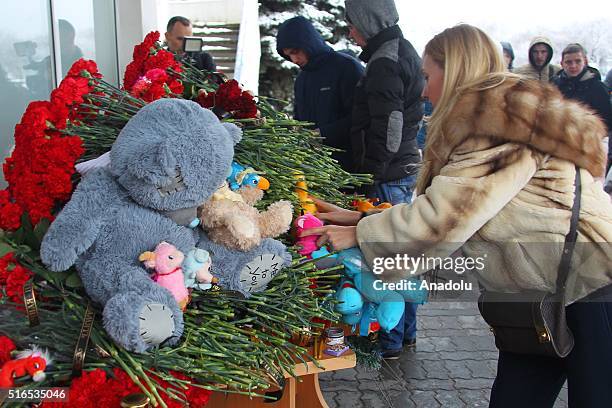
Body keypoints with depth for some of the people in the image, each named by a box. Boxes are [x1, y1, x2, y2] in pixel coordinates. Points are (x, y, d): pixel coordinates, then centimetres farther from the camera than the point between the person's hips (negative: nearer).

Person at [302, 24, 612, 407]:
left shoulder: (498, 125, -19)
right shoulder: (503, 119, 13)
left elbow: (442, 217, -23)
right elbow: (445, 204, 12)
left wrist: (358, 235, -11)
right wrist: (360, 217, 8)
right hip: (545, 293, 9)